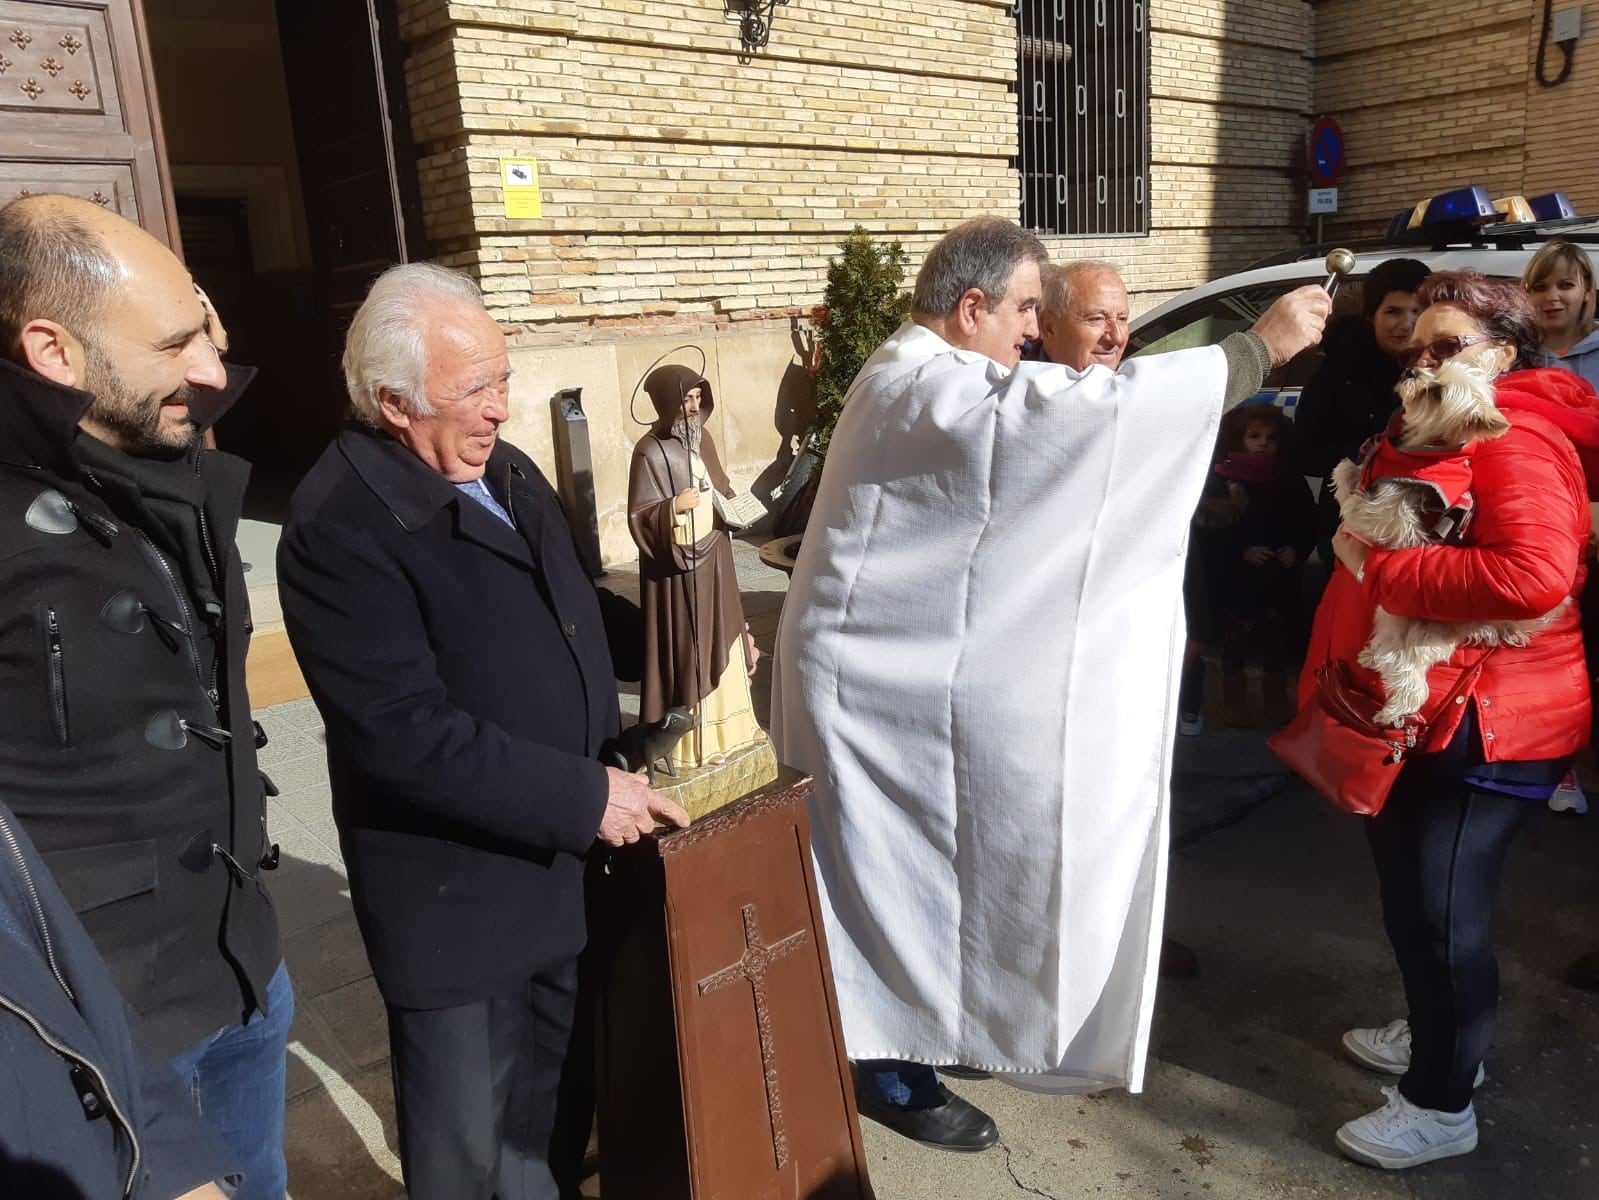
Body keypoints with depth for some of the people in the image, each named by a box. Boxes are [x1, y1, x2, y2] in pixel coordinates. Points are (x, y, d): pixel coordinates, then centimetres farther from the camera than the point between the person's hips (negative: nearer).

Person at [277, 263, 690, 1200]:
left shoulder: (508, 471, 5)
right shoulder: (342, 524, -22)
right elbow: (404, 733, -28)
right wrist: (583, 795, -25)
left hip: (564, 858, 8)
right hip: (457, 890, -7)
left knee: (560, 1091, 26)